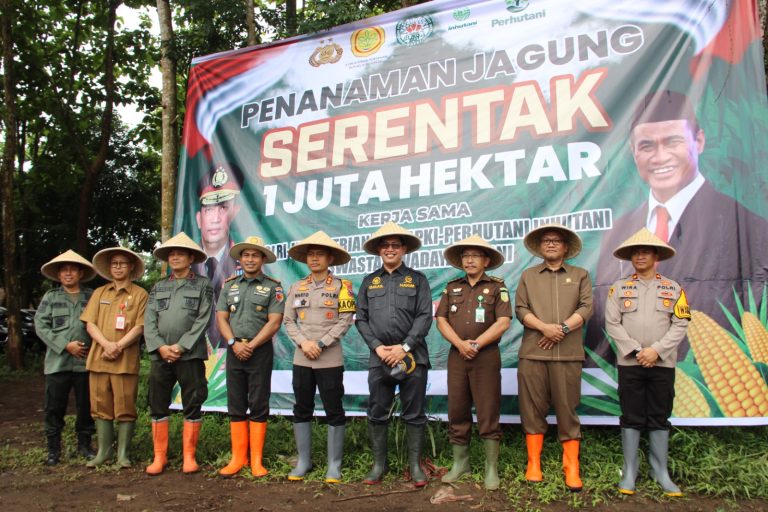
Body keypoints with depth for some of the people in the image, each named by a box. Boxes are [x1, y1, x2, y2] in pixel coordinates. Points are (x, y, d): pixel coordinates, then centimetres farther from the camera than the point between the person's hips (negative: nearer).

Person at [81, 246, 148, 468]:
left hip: (126, 360, -3)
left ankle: (123, 453, 9)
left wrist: (119, 346, -15)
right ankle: (104, 451, 19)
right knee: (101, 406, 8)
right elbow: (90, 323, 6)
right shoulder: (99, 293, 14)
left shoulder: (139, 294, 4)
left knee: (125, 407, 0)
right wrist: (106, 344, -10)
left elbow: (139, 327, -4)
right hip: (98, 358, 4)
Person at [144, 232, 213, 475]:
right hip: (161, 354, 4)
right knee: (158, 406, 7)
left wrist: (181, 346, -12)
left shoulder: (203, 284, 4)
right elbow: (149, 321, 6)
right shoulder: (158, 287, 15)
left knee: (192, 406, 1)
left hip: (191, 355, -3)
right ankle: (159, 457, 17)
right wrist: (161, 347, -9)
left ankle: (189, 457, 12)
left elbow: (203, 320, -5)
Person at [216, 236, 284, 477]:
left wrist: (251, 346, -13)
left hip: (260, 351, -3)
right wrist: (234, 343, -9)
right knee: (236, 406, 7)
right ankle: (238, 458, 15)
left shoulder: (273, 287, 0)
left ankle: (256, 460, 7)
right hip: (234, 350, 4)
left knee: (258, 406, 1)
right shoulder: (229, 285, 12)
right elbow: (221, 317, 5)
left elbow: (274, 322, -8)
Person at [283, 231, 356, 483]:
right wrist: (303, 342, -10)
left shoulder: (341, 286, 0)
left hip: (330, 359, -4)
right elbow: (288, 321, 7)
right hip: (301, 358, 4)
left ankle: (334, 464, 13)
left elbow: (346, 321, -7)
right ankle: (303, 461, 22)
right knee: (301, 410, 10)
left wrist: (320, 344, -14)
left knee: (334, 412, 2)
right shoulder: (296, 287, 10)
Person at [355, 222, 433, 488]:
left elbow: (425, 317, -3)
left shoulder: (417, 279, 6)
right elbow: (361, 319, 8)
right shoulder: (369, 282, 12)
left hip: (412, 356, -2)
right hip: (379, 356, 2)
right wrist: (377, 346, -6)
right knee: (377, 413, 6)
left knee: (414, 414, 4)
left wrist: (404, 347, -12)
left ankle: (415, 465, 15)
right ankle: (379, 464, 19)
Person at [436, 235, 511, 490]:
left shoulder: (497, 287, 3)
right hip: (457, 356, 3)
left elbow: (503, 322, -8)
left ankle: (491, 468, 8)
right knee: (457, 412, 7)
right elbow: (441, 320, 4)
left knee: (488, 414, -1)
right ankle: (460, 462, 20)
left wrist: (476, 344, -14)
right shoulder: (452, 288, 12)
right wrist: (460, 344, -12)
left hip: (486, 356, -3)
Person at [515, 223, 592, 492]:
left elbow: (586, 307, 1)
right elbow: (520, 309, 4)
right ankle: (533, 465, 12)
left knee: (567, 409, 1)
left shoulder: (580, 275, 14)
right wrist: (544, 327, -12)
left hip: (568, 354, -1)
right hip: (532, 352, 1)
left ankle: (572, 469, 8)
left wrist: (563, 328, -13)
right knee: (532, 408, 3)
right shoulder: (528, 275, 15)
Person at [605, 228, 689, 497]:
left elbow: (680, 325, -1)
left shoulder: (673, 288, 6)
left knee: (660, 418, 7)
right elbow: (612, 323, -2)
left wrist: (656, 350, -13)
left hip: (663, 363, 1)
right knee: (631, 417, 3)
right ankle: (630, 470, 11)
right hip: (629, 363, -1)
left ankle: (660, 471, 17)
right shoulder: (619, 287, 4)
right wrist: (636, 351, -12)